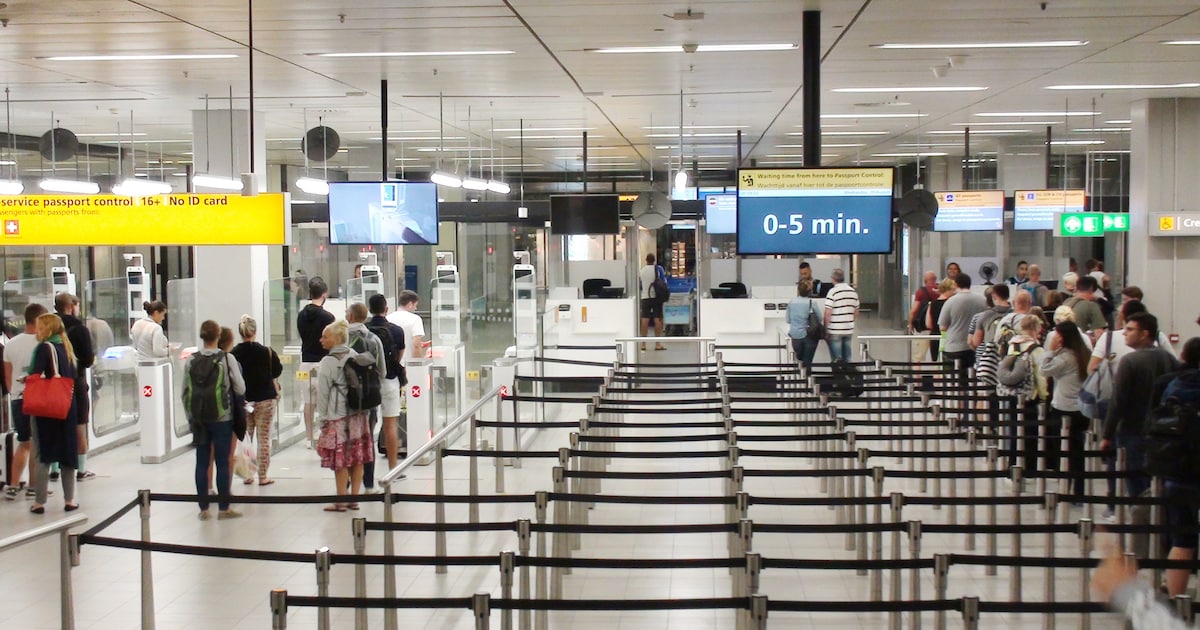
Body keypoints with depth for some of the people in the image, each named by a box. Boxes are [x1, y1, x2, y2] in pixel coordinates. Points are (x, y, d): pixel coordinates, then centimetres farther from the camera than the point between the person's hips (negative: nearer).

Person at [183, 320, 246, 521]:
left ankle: (204, 508, 12)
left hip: (198, 419, 3)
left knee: (202, 462, 8)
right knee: (222, 462, 3)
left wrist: (190, 417, 15)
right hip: (221, 417, -3)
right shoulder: (227, 359, -8)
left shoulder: (191, 361, 1)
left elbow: (185, 392, 5)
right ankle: (223, 508, 7)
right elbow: (240, 389, -7)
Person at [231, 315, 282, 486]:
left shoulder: (233, 354, -9)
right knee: (264, 438, 5)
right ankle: (263, 476, 7)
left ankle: (247, 474, 15)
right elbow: (277, 372, 1)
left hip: (241, 400, 1)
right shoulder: (266, 352, -11)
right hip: (265, 399, -1)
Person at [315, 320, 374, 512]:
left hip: (337, 416, -6)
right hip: (358, 414, 6)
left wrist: (323, 418, -1)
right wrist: (364, 410, 15)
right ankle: (354, 498, 15)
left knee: (340, 460, 1)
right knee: (357, 457, 8)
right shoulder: (354, 356, 5)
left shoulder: (328, 362, -11)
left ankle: (341, 500, 6)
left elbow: (323, 392, -8)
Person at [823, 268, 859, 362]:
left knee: (837, 359, 0)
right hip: (849, 330, 5)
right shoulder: (853, 291, 8)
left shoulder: (833, 292, -12)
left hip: (835, 331, -5)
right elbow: (856, 313, 13)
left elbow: (828, 313, -15)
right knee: (847, 358, 12)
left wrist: (826, 329, -6)